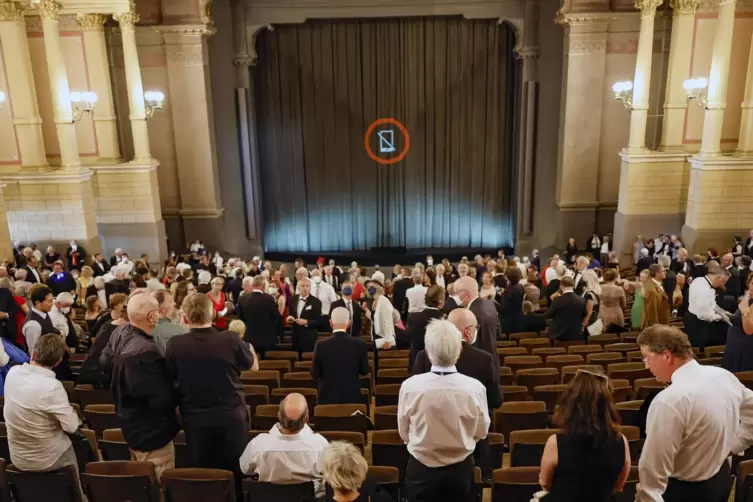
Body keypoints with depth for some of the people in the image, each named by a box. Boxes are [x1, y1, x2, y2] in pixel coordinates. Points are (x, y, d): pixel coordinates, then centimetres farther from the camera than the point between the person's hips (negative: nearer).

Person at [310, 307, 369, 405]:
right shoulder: (360, 344, -13)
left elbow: (314, 374, -6)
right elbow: (365, 371, -1)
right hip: (352, 397, 1)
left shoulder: (321, 345, -15)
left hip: (328, 397, -1)